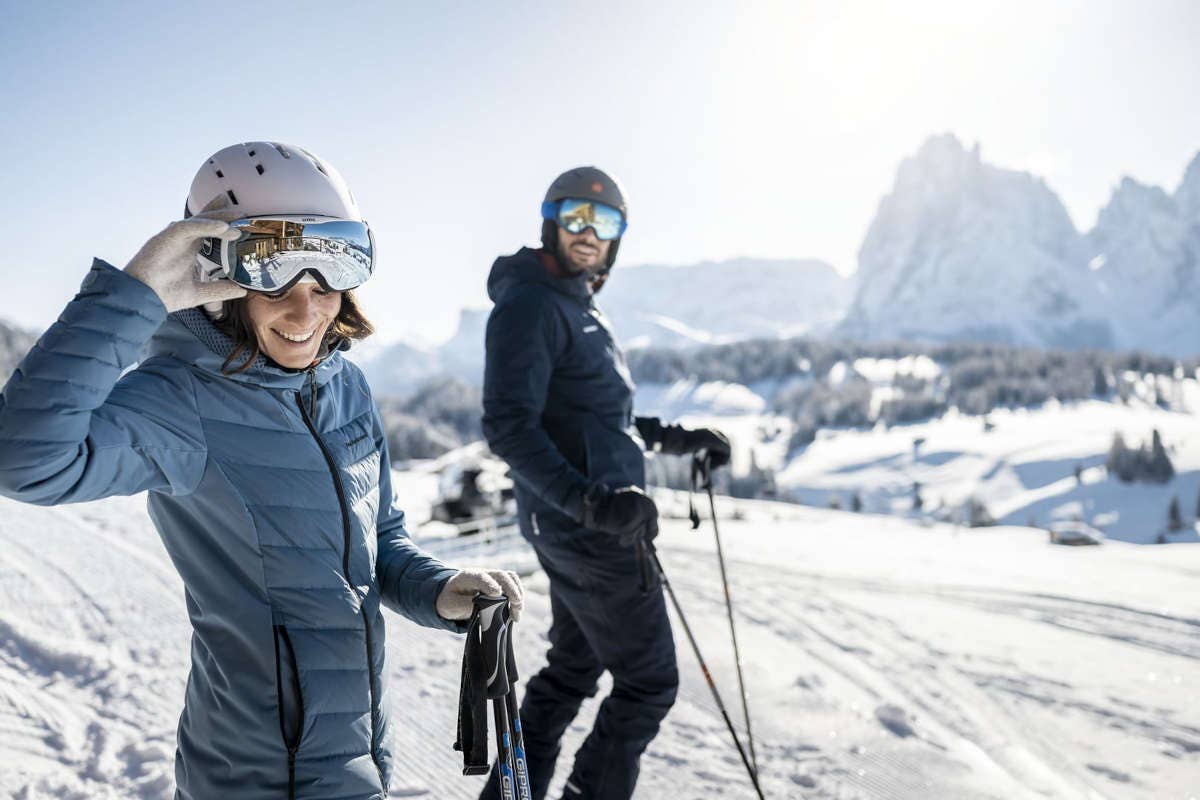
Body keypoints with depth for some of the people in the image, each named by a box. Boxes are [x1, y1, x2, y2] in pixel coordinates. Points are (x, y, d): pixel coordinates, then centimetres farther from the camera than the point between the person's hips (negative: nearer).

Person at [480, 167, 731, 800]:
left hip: (585, 526, 10)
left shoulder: (578, 307, 15)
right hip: (586, 531, -10)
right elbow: (509, 427, -24)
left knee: (573, 670, 19)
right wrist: (590, 501, -34)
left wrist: (677, 438, 18)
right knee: (648, 681, 1)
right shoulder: (531, 304, -15)